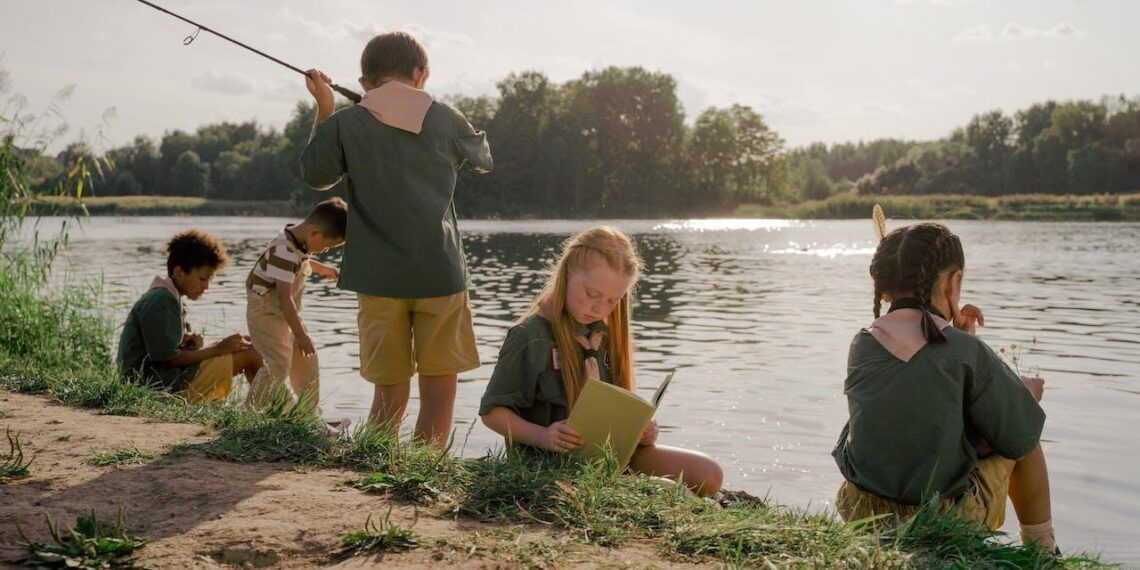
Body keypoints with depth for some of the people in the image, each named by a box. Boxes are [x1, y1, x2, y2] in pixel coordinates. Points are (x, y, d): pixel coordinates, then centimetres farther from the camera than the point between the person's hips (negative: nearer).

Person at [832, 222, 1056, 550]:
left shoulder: (861, 346, -4)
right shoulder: (968, 353, -15)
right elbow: (1021, 439, -7)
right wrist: (1026, 393, 14)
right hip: (944, 520, -4)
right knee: (1027, 433, 21)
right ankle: (1042, 548, 37)